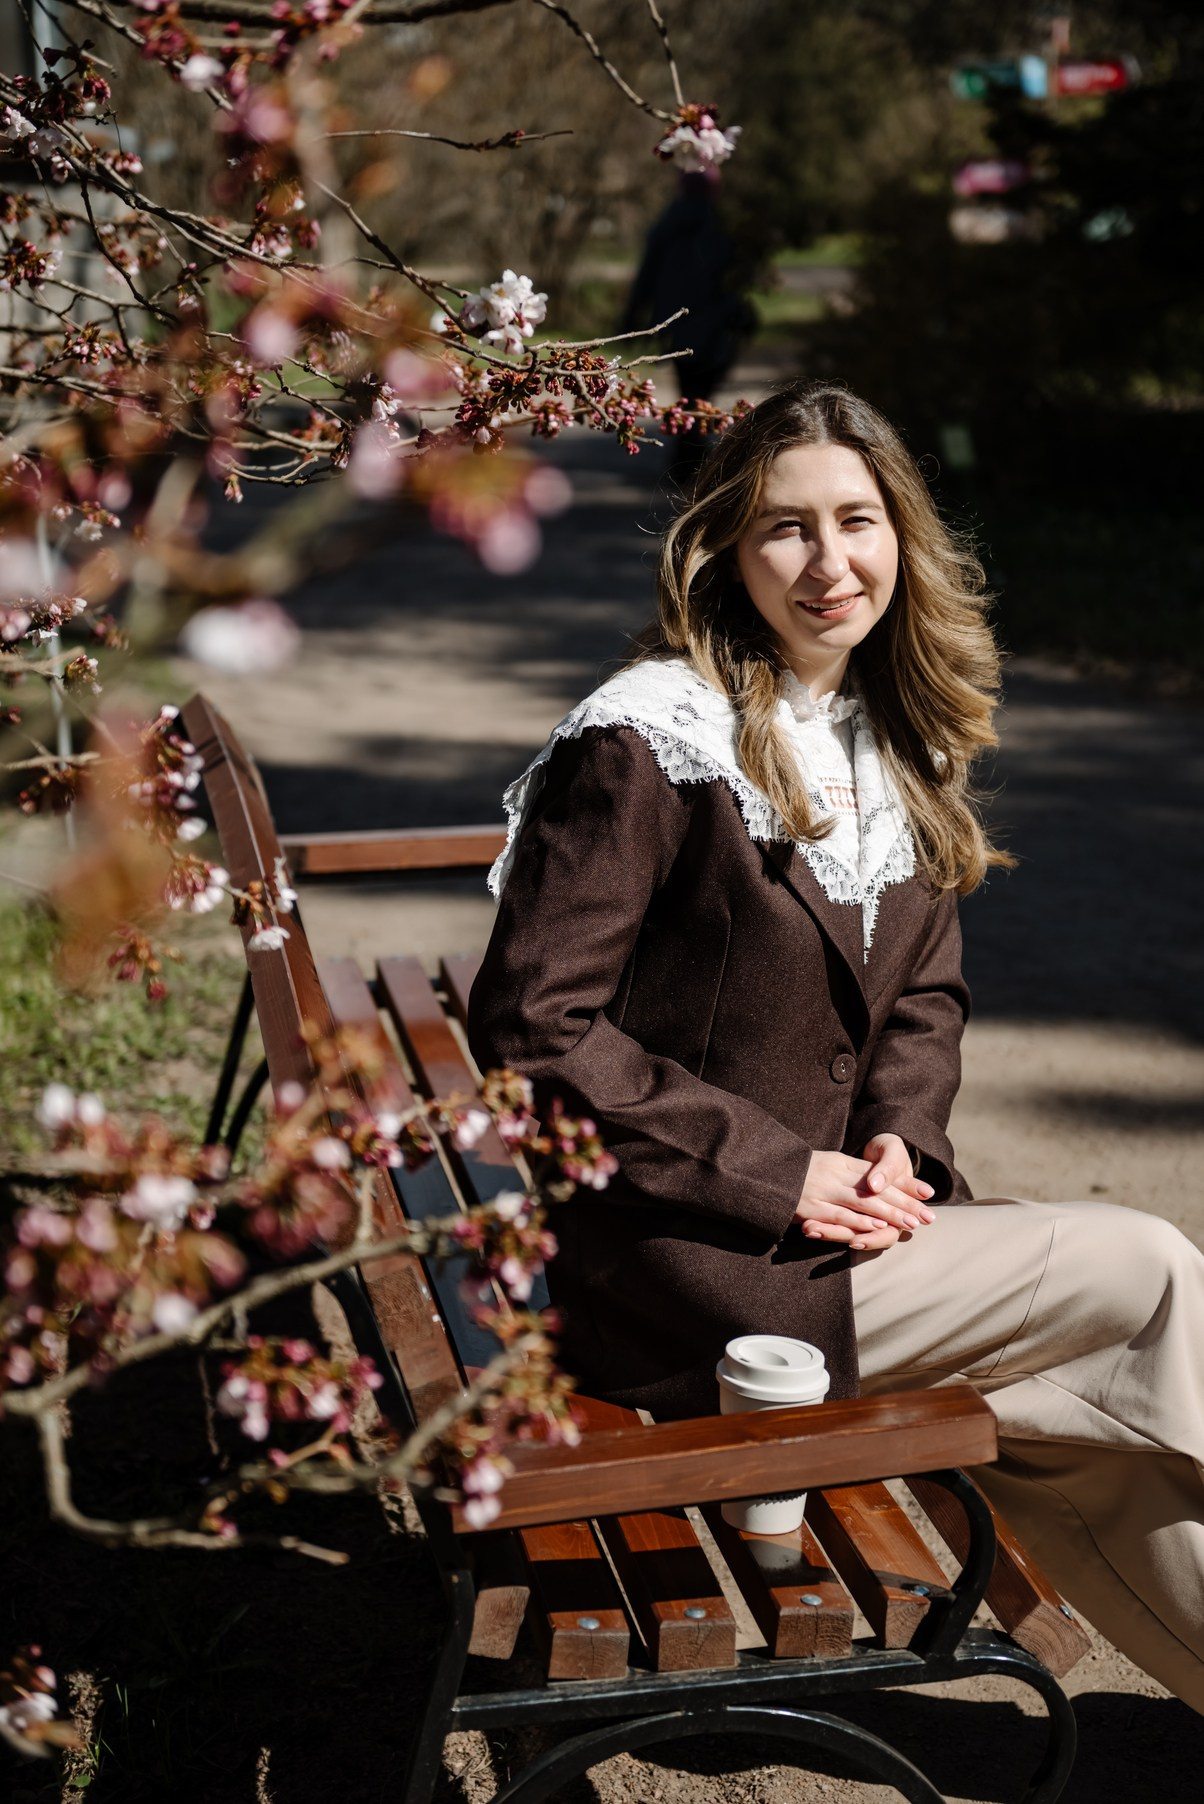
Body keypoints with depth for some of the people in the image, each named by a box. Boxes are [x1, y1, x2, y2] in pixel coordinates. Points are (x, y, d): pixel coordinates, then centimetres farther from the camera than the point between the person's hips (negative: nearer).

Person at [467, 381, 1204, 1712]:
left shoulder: (898, 742, 9)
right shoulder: (646, 743, -16)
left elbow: (925, 995, 15)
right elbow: (531, 1028, -19)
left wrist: (898, 1137, -6)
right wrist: (777, 1172, -19)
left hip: (830, 1207, 7)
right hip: (666, 1266, -7)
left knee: (1091, 1433, -4)